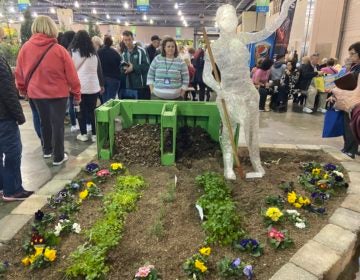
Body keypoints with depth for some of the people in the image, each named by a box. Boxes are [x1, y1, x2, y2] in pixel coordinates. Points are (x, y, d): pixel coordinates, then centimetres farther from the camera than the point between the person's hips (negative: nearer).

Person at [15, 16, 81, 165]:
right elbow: (71, 75, -10)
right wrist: (77, 94, 0)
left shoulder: (25, 48, -2)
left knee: (44, 122, 21)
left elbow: (19, 72, 5)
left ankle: (47, 150, 36)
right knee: (57, 124, 4)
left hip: (36, 92, 4)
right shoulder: (59, 49, -13)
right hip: (57, 93, -4)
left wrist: (22, 89, 20)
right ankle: (58, 157, 11)